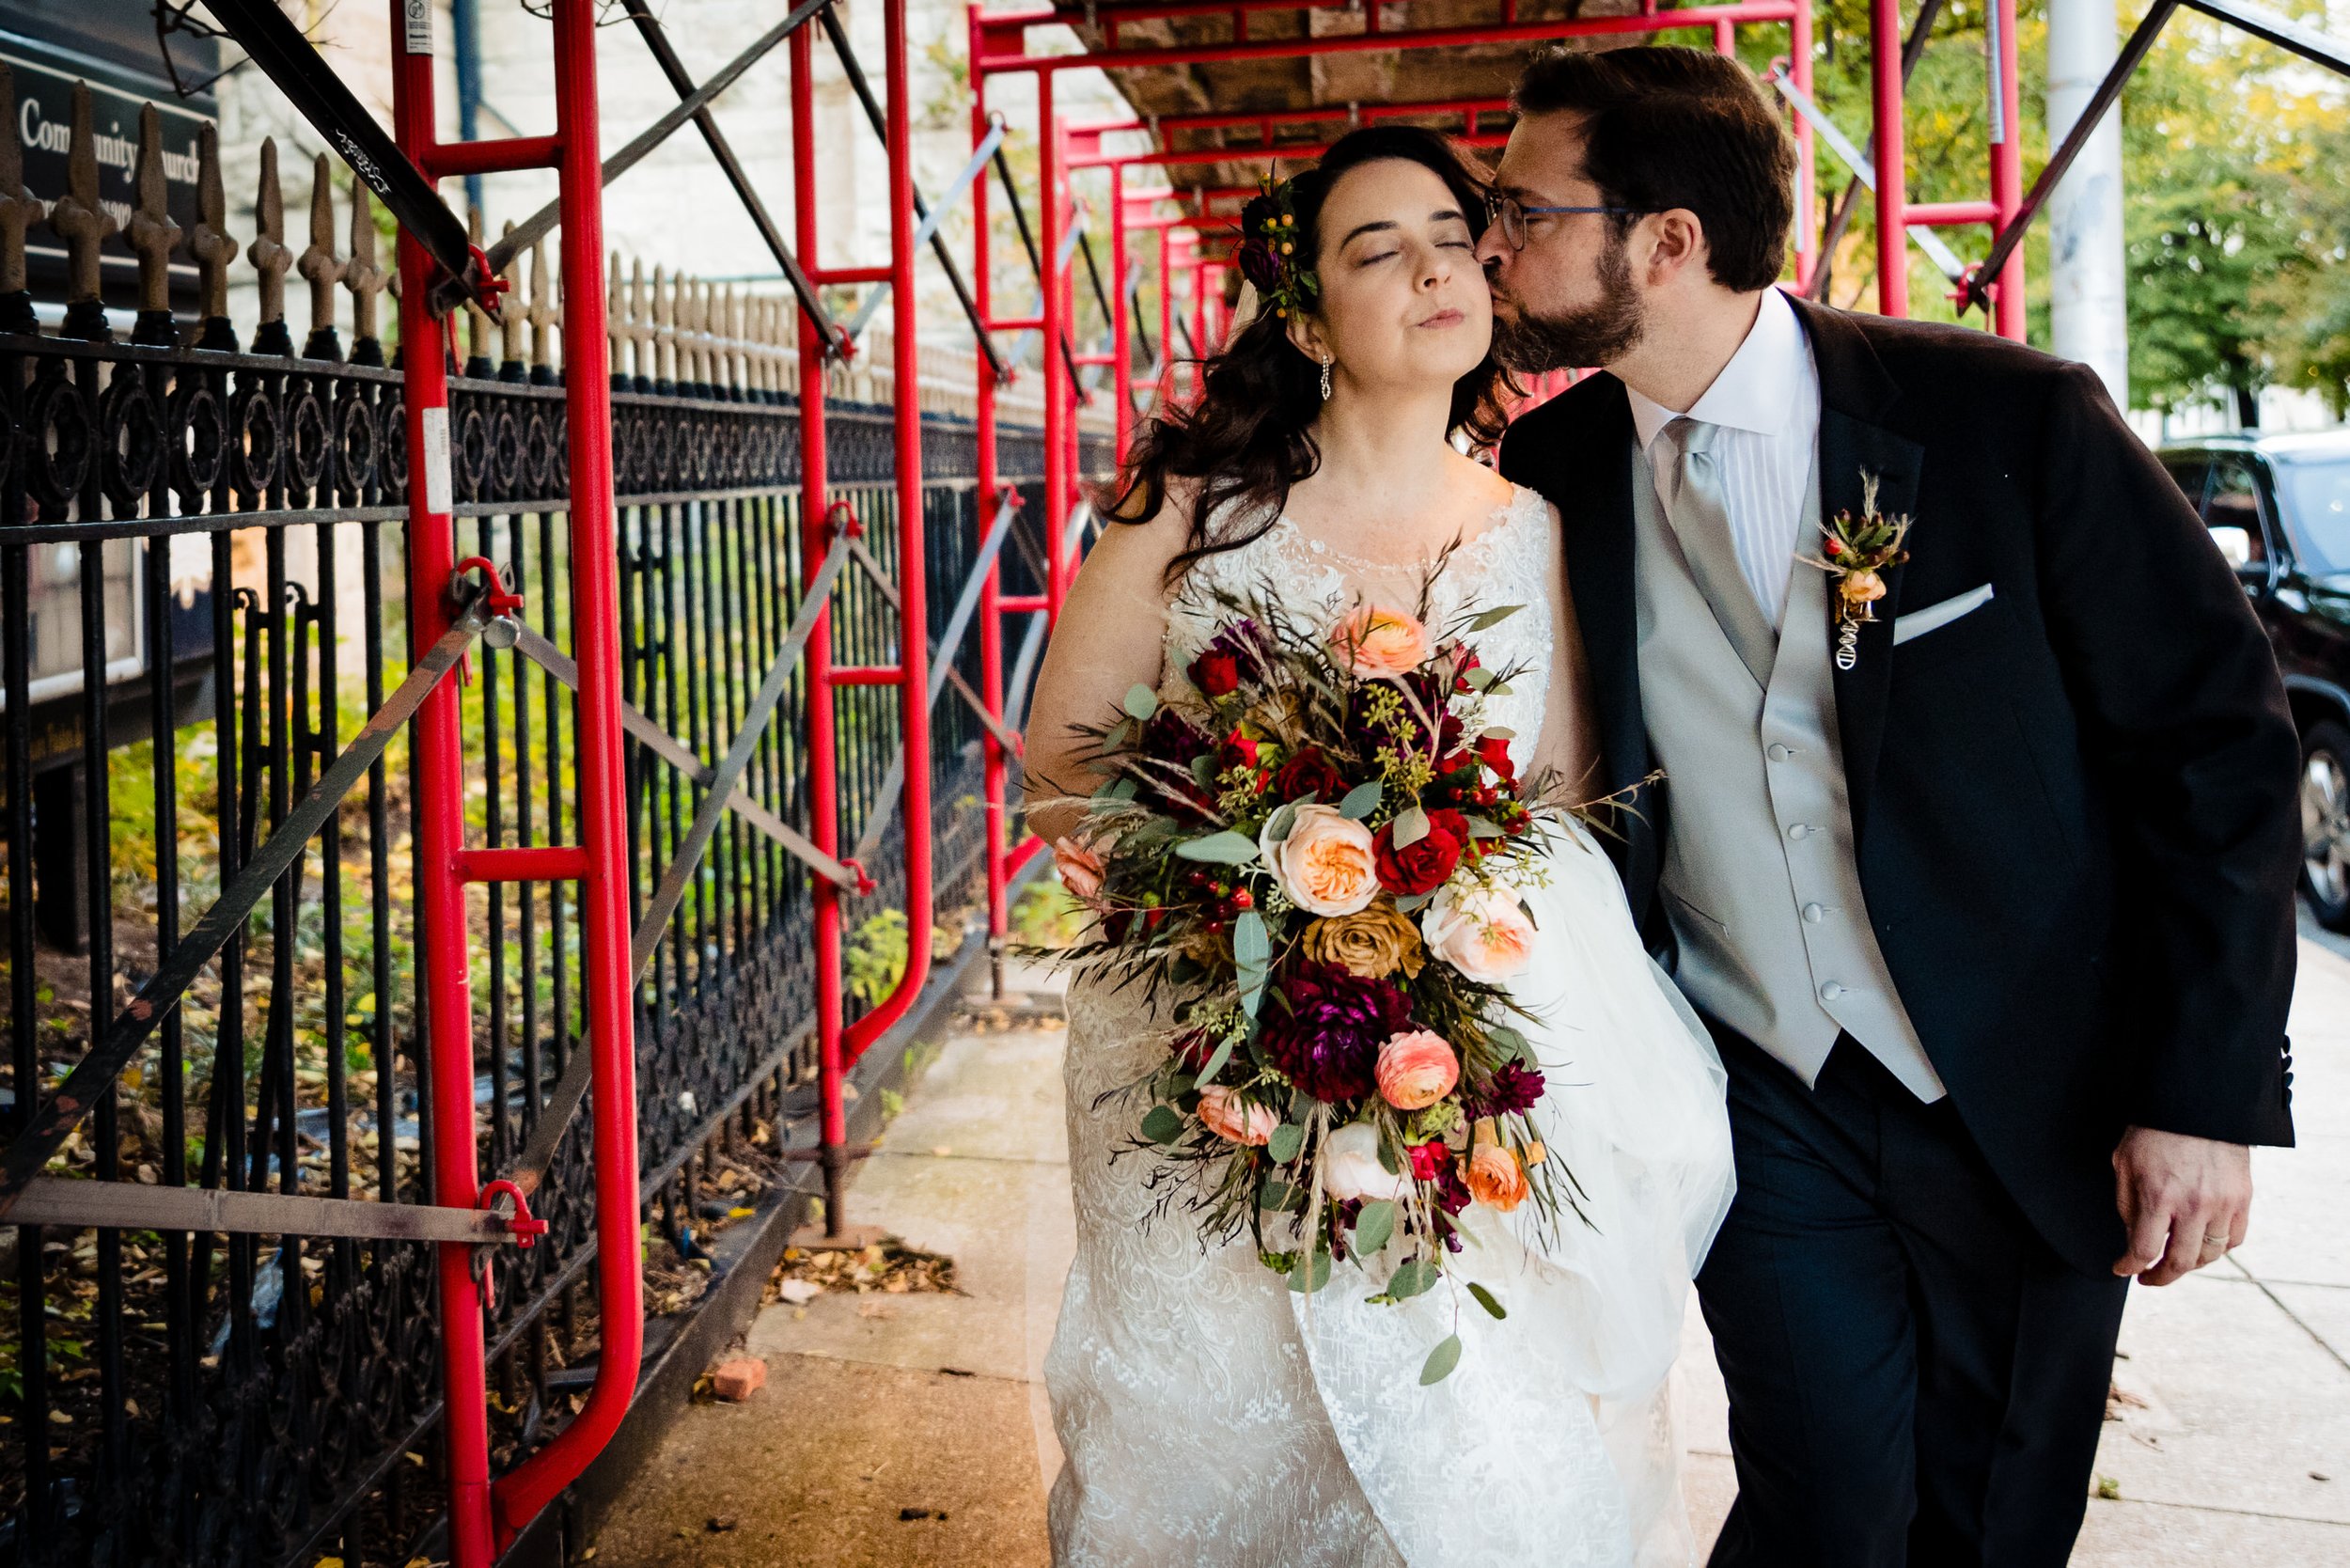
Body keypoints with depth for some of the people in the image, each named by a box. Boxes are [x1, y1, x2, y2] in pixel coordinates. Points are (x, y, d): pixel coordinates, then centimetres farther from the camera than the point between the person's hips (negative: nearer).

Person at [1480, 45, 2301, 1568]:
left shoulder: (2009, 417, -14)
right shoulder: (1553, 470, -4)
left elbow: (2222, 731, -8)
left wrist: (2209, 1092, -11)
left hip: (2031, 1096, -1)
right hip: (1761, 1100, 1)